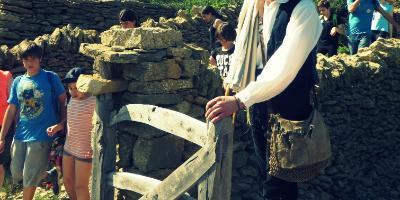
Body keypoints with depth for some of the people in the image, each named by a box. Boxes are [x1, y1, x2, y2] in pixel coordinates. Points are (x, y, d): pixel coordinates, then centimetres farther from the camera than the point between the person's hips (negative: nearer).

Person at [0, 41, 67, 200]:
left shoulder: (51, 77, -3)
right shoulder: (18, 81, 9)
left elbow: (63, 102, 1)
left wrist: (61, 124, -12)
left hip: (41, 135, -5)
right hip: (20, 135, 5)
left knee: (30, 176, 1)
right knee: (16, 174, 11)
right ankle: (50, 175, 33)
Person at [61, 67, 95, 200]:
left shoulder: (93, 102, -19)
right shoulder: (72, 99, 6)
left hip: (84, 151, -8)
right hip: (68, 148, 8)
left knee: (80, 186, 2)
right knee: (67, 180, 19)